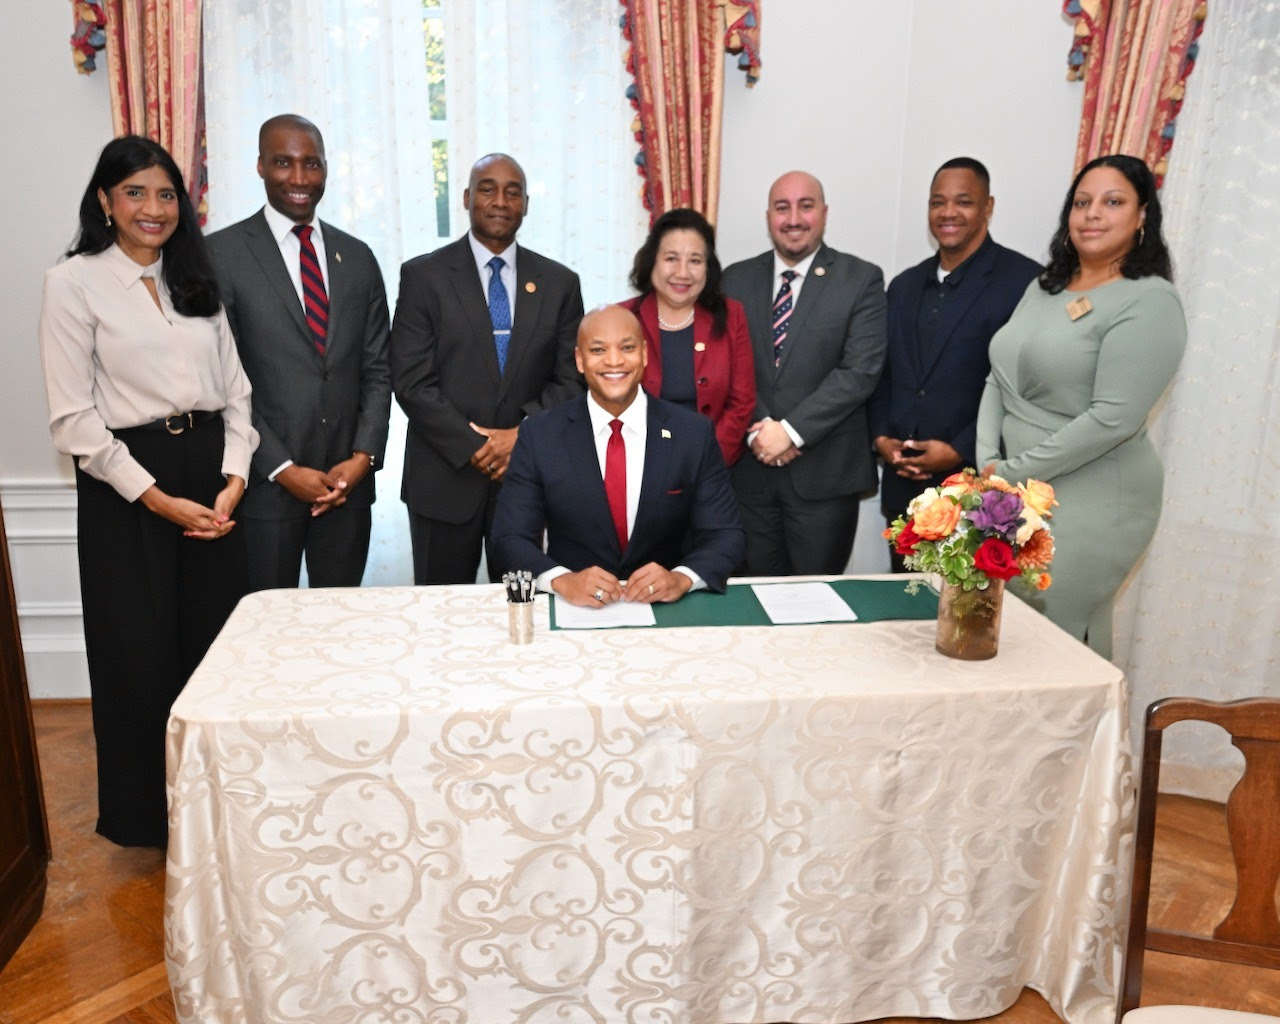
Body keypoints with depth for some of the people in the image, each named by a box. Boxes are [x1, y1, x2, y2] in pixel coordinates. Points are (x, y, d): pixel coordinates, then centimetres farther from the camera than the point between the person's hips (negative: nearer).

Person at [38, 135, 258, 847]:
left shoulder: (197, 280, 12)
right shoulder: (75, 282, -3)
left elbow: (236, 388, 9)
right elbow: (74, 417, -9)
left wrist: (234, 476, -5)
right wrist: (157, 498, -13)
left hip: (211, 476, 4)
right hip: (127, 483, -4)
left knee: (215, 639, 8)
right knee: (141, 651, 6)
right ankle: (147, 814, 26)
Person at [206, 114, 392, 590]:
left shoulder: (357, 256, 10)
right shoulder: (222, 253, -3)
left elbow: (377, 369, 9)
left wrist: (364, 455, -4)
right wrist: (281, 469, -11)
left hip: (349, 481, 3)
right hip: (265, 482, -3)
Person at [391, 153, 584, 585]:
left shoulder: (559, 282, 6)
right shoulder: (423, 275, -1)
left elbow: (571, 379, 4)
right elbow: (412, 382, -7)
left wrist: (522, 434, -11)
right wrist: (474, 448, -14)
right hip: (445, 479, -1)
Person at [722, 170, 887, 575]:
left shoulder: (861, 280, -1)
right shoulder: (737, 279, 8)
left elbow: (860, 370, -10)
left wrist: (791, 430, -16)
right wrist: (757, 430, -11)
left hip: (824, 472, -2)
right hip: (749, 469, 3)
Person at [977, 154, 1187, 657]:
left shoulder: (1149, 302, -11)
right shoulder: (1044, 288, 12)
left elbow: (1114, 418, -19)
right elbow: (998, 380, 11)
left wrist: (1013, 473, -15)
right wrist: (989, 461, -4)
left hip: (1092, 502, -6)